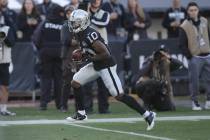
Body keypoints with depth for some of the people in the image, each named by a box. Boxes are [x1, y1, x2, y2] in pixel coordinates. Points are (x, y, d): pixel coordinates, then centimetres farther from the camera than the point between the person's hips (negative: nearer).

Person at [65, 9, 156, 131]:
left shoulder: (89, 35, -25)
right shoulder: (81, 34, 4)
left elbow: (106, 54, -27)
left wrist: (89, 58, -19)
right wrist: (79, 53, 5)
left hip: (106, 65, -10)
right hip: (96, 66, 10)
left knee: (119, 95, -10)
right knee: (75, 82, 8)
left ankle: (147, 115, -5)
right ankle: (81, 114, 18)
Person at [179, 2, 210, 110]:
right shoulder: (184, 26, -7)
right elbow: (182, 44, -7)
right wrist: (189, 57, -11)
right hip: (195, 57, -5)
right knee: (194, 80, -4)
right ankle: (194, 102, 6)